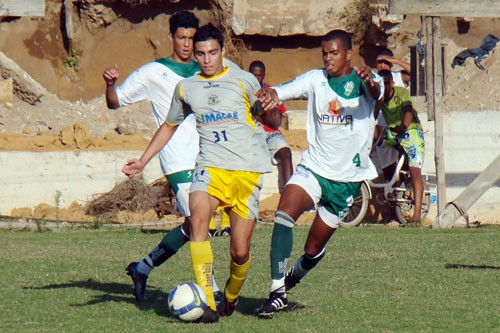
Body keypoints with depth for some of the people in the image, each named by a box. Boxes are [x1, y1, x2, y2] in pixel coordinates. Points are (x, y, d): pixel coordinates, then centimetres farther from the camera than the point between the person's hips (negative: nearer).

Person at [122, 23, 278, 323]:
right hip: (210, 166, 2)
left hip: (248, 171, -2)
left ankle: (231, 296, 31)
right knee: (198, 217, -30)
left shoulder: (244, 81, 5)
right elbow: (170, 126, 29)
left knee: (240, 252, -4)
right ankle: (207, 304, -35)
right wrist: (143, 161, 23)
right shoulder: (186, 88, 14)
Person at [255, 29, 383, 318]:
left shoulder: (362, 81, -6)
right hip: (313, 168, 1)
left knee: (314, 249, 8)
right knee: (284, 213, -27)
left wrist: (371, 83, -54)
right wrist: (271, 94, -41)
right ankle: (278, 291, -26)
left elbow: (378, 93, -29)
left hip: (348, 178, -1)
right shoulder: (316, 79, 1)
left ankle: (295, 275, 43)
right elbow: (287, 90, -15)